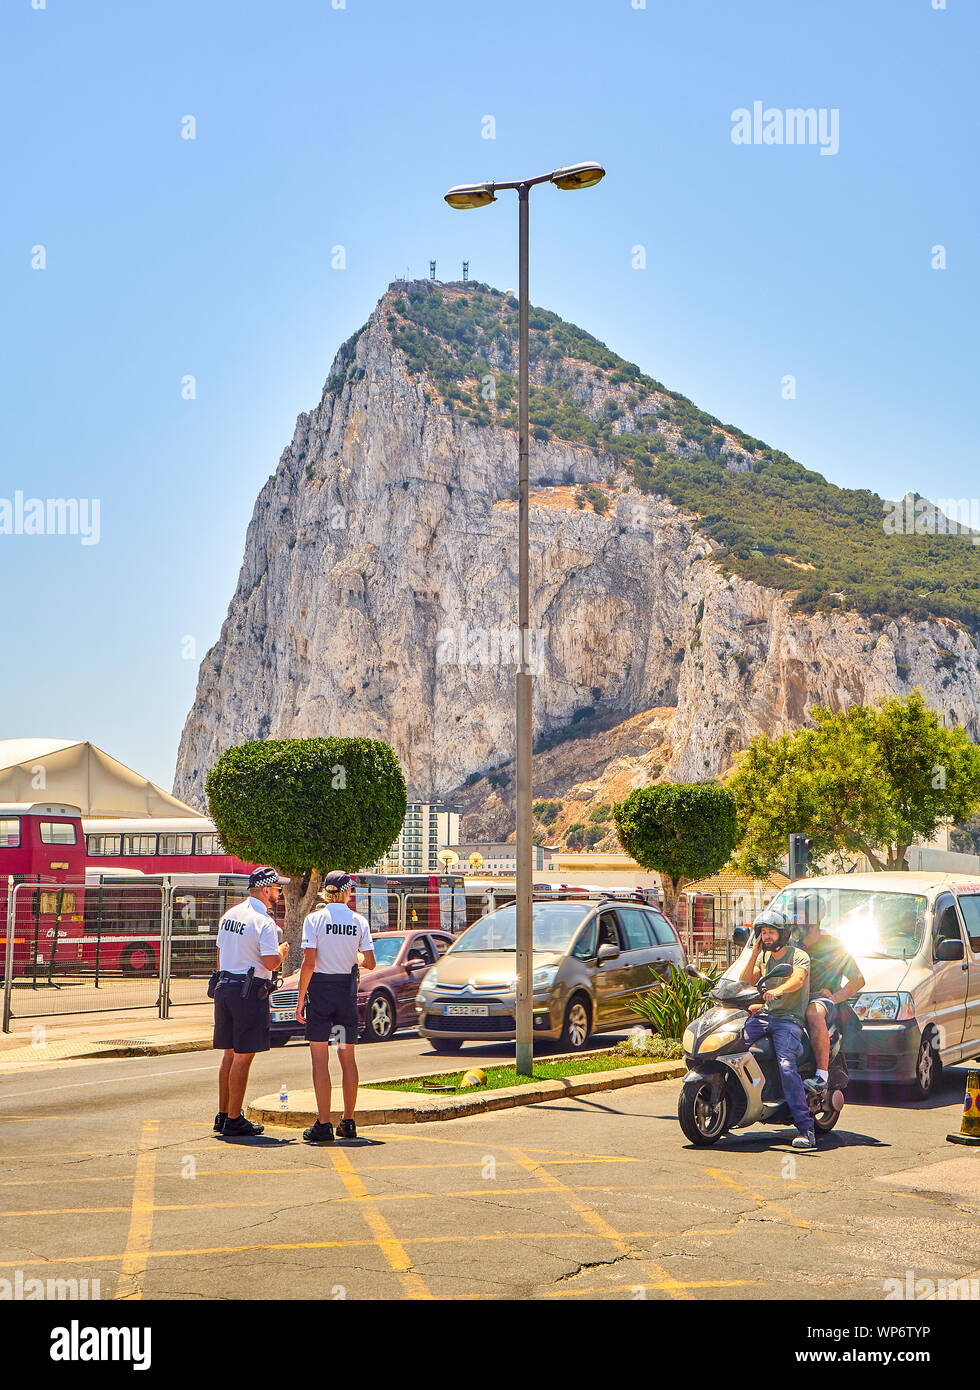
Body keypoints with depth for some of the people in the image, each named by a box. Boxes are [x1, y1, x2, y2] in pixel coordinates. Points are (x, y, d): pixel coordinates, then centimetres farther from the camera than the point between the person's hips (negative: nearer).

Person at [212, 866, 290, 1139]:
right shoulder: (264, 922, -14)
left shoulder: (230, 914, 12)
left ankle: (223, 1115, 21)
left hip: (224, 986, 8)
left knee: (229, 1054, 16)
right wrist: (282, 951, 2)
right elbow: (271, 963, -17)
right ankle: (234, 1121, -1)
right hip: (249, 991, -8)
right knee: (242, 1057, -3)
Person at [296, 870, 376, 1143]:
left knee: (320, 1059, -1)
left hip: (320, 988, -3)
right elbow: (369, 963, 1)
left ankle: (323, 1125, -5)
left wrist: (301, 998, -5)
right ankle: (348, 1123, 15)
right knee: (348, 1057, 12)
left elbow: (309, 963, -11)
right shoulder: (359, 921, 1)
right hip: (347, 990, 3)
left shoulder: (314, 919, -6)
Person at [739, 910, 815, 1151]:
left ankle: (806, 1128, -27)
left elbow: (798, 979, -23)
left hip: (789, 1019, -6)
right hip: (764, 1015, 6)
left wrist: (778, 990, -44)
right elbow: (744, 983, 10)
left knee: (787, 1067, -27)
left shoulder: (798, 956, -1)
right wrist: (754, 954, 2)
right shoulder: (763, 957, 19)